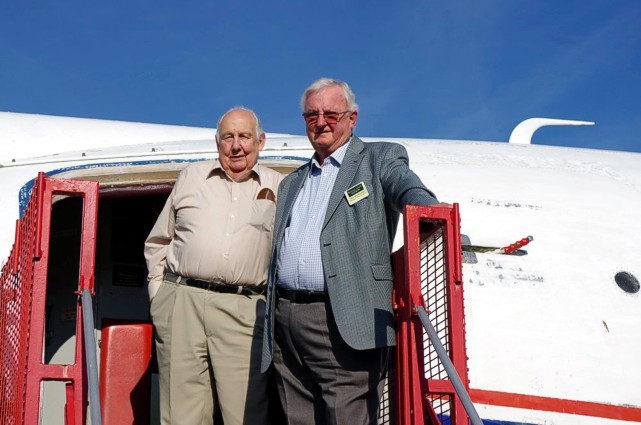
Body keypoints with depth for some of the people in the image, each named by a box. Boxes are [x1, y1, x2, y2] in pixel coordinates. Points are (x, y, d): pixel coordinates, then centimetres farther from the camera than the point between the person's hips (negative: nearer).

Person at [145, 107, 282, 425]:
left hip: (244, 312, -1)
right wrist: (158, 292, 13)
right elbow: (157, 243, 22)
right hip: (181, 303, 1)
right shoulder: (191, 177, 17)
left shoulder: (279, 188, 12)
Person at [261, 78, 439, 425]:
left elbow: (407, 188, -12)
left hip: (345, 327, -5)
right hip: (285, 324, 6)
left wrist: (427, 210, -36)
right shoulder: (291, 183, 26)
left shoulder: (380, 159, 9)